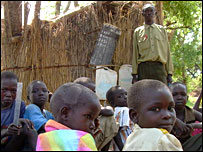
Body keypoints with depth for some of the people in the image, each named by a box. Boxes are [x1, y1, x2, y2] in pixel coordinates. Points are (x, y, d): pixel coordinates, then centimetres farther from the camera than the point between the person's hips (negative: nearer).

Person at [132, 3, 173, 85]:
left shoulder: (162, 30, 16)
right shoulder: (137, 31, 14)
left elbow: (167, 52, 13)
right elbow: (135, 54, 10)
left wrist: (169, 73, 5)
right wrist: (134, 74, 2)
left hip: (159, 67, 1)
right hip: (143, 67, 0)